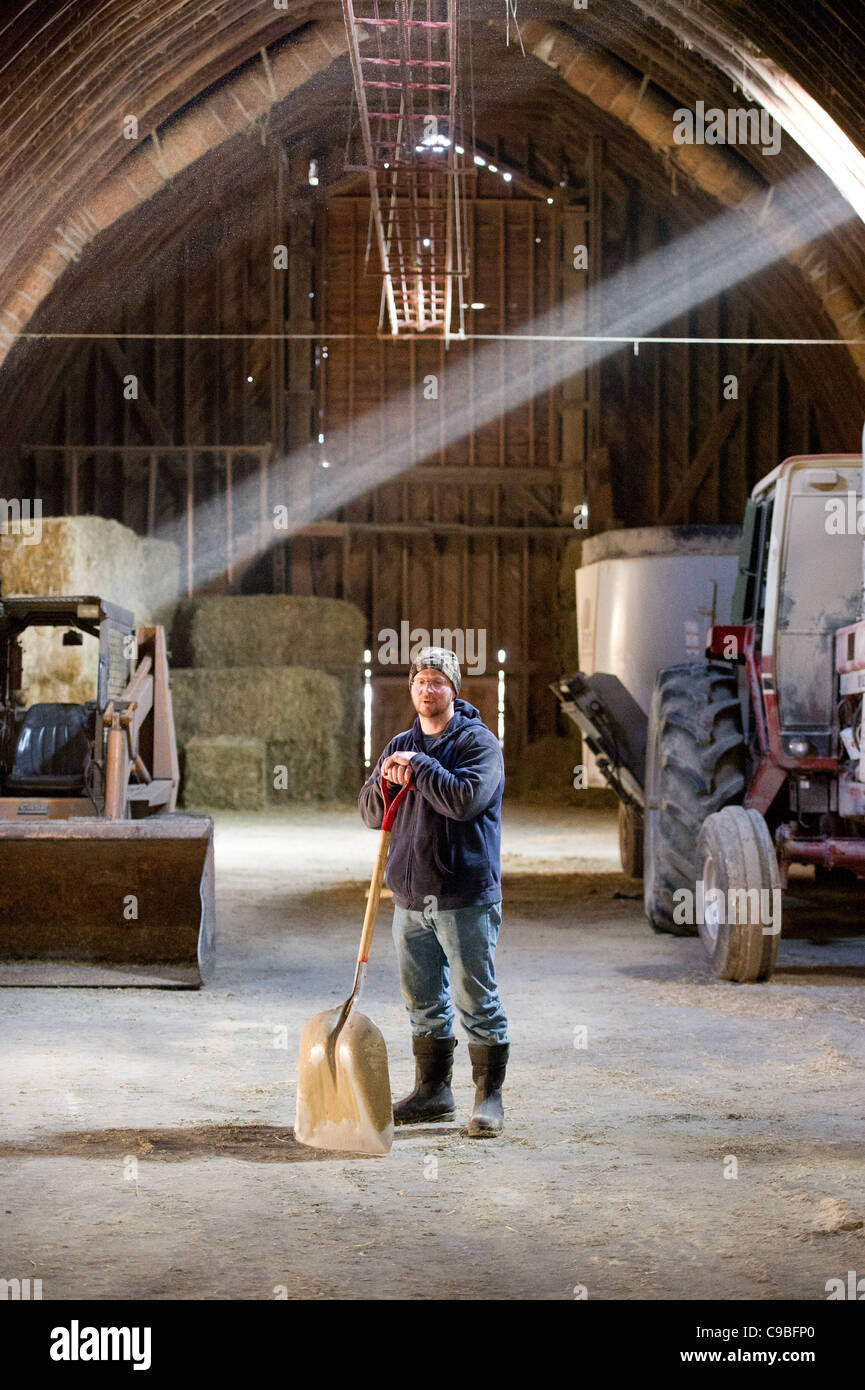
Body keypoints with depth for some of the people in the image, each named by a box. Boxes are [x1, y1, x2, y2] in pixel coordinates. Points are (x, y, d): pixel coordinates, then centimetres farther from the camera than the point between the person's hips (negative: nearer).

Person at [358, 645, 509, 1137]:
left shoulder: (479, 742, -6)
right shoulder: (401, 746, 15)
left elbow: (465, 799, -22)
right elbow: (371, 814, 14)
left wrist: (419, 768, -13)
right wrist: (386, 779, -6)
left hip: (465, 896, -6)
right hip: (411, 894, 7)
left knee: (476, 999, -4)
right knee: (424, 1001, 13)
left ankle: (490, 1097, 4)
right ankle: (433, 1091, 25)